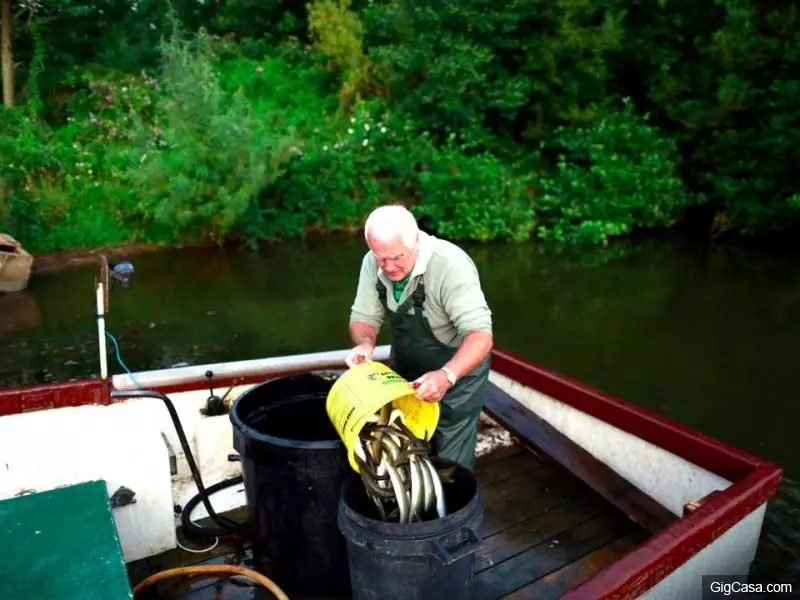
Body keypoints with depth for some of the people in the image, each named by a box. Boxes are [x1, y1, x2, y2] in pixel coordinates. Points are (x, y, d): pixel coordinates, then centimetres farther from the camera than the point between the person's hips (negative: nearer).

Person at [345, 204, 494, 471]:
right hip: (406, 369, 6)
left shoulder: (450, 265, -32)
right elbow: (363, 316, -6)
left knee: (450, 464, 2)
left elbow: (480, 334, -36)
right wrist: (365, 344, -28)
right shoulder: (372, 263, -14)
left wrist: (447, 376, -51)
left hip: (458, 369, -5)